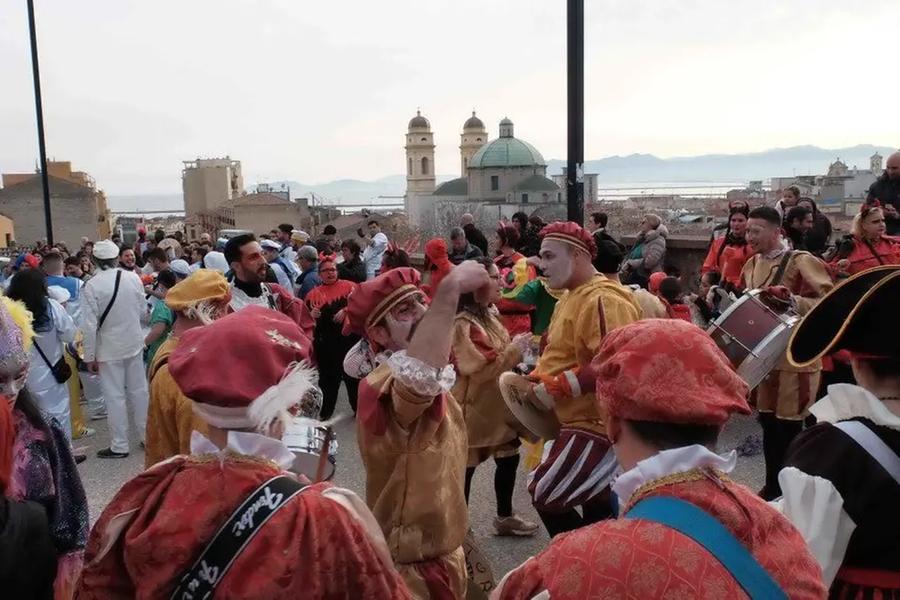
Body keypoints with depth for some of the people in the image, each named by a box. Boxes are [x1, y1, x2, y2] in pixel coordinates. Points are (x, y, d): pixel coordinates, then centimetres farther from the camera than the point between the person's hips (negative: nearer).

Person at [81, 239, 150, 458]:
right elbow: (143, 310, 3)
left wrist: (90, 356, -6)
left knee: (115, 396, 5)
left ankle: (119, 446, 13)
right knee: (139, 390, 14)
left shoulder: (92, 286, -16)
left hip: (109, 348, -3)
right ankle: (148, 436, 23)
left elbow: (90, 324, -14)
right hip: (134, 343, 3)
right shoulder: (133, 278, -6)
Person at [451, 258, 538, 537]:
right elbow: (478, 368, -25)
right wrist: (513, 350, -20)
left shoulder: (489, 315, 9)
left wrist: (517, 348, 6)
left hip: (498, 403, 9)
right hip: (474, 406, -9)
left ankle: (505, 516, 33)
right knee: (465, 467, 3)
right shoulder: (462, 323, -20)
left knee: (508, 459, 16)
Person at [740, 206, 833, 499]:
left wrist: (791, 300, -29)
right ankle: (772, 488, 25)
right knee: (768, 422, 13)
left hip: (795, 358, -7)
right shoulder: (751, 264, 11)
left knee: (788, 427, -1)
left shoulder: (802, 261, -11)